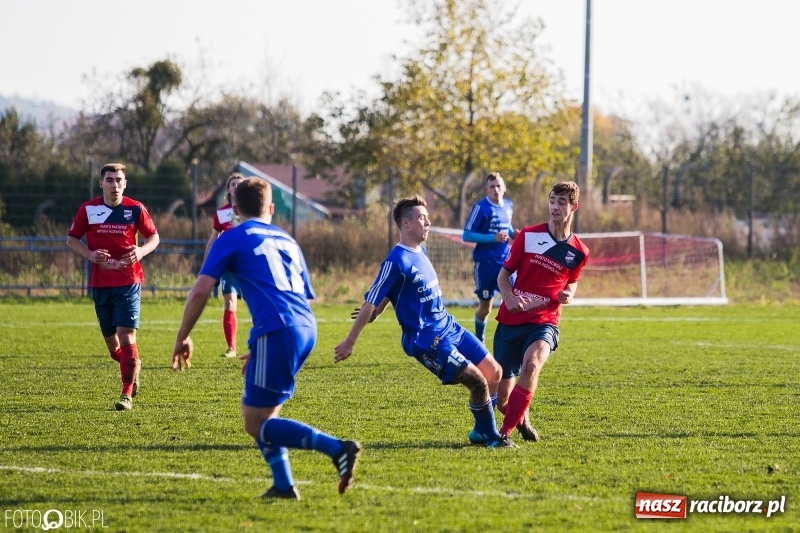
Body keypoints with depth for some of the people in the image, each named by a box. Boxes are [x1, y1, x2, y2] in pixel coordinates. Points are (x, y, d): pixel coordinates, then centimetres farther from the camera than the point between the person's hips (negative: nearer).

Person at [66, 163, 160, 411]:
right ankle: (133, 367, 41)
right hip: (100, 283, 3)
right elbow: (72, 239, 8)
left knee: (126, 335, -14)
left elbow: (154, 236, 7)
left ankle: (127, 395, -10)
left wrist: (142, 251, -15)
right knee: (111, 342, 9)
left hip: (129, 281, -3)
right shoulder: (88, 209, 1)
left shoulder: (136, 209, -2)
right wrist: (90, 254, -12)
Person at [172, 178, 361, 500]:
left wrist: (182, 338, 10)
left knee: (257, 423, -2)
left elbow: (201, 290, -2)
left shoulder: (232, 238, 8)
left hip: (277, 331, -7)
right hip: (306, 328, 7)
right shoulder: (286, 240, 27)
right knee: (254, 409, 21)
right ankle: (283, 486, 12)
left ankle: (338, 449, -17)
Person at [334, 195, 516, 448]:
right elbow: (371, 302, -15)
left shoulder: (420, 251, 9)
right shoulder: (396, 261, -18)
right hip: (426, 341, -9)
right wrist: (350, 341, -12)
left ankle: (481, 431, 24)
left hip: (449, 328, 9)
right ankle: (491, 437, 6)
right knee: (478, 382, -13)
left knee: (493, 372, 9)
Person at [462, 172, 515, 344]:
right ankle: (478, 340, 29)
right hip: (485, 264, -4)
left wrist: (512, 234, 1)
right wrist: (493, 238, -22)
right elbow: (466, 235, -14)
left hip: (505, 262, 4)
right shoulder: (481, 207, -12)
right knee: (485, 307, 8)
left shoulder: (508, 206, 6)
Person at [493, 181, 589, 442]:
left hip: (544, 323, -1)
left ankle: (506, 431, -27)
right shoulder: (528, 236, -2)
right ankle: (520, 419, 39)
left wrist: (568, 294, -3)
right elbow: (504, 274, 5)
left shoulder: (578, 252, 2)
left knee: (532, 362, -35)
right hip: (511, 320, 1)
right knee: (502, 398, 1)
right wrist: (509, 297, -15)